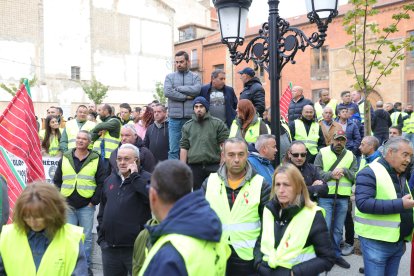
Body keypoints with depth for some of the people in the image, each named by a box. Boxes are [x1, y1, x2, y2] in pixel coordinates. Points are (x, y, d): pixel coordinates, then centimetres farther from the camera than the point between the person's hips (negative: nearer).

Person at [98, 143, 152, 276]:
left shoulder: (146, 178, -4)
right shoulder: (110, 180, 13)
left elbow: (151, 196, -26)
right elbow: (102, 211, 20)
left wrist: (134, 176, -18)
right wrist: (101, 237, 13)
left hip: (136, 247, -5)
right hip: (110, 248, 5)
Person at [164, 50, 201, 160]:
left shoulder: (195, 77, 11)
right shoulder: (170, 77, 11)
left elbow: (196, 89, -9)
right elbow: (167, 92, -6)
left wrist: (178, 88, -5)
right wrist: (186, 96, -7)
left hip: (191, 118, 0)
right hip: (175, 119, 0)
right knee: (173, 149, 0)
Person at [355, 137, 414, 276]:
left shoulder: (401, 175, 14)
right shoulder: (370, 172, -13)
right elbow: (363, 203, -25)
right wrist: (400, 204, -26)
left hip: (398, 242, 8)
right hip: (376, 242, -8)